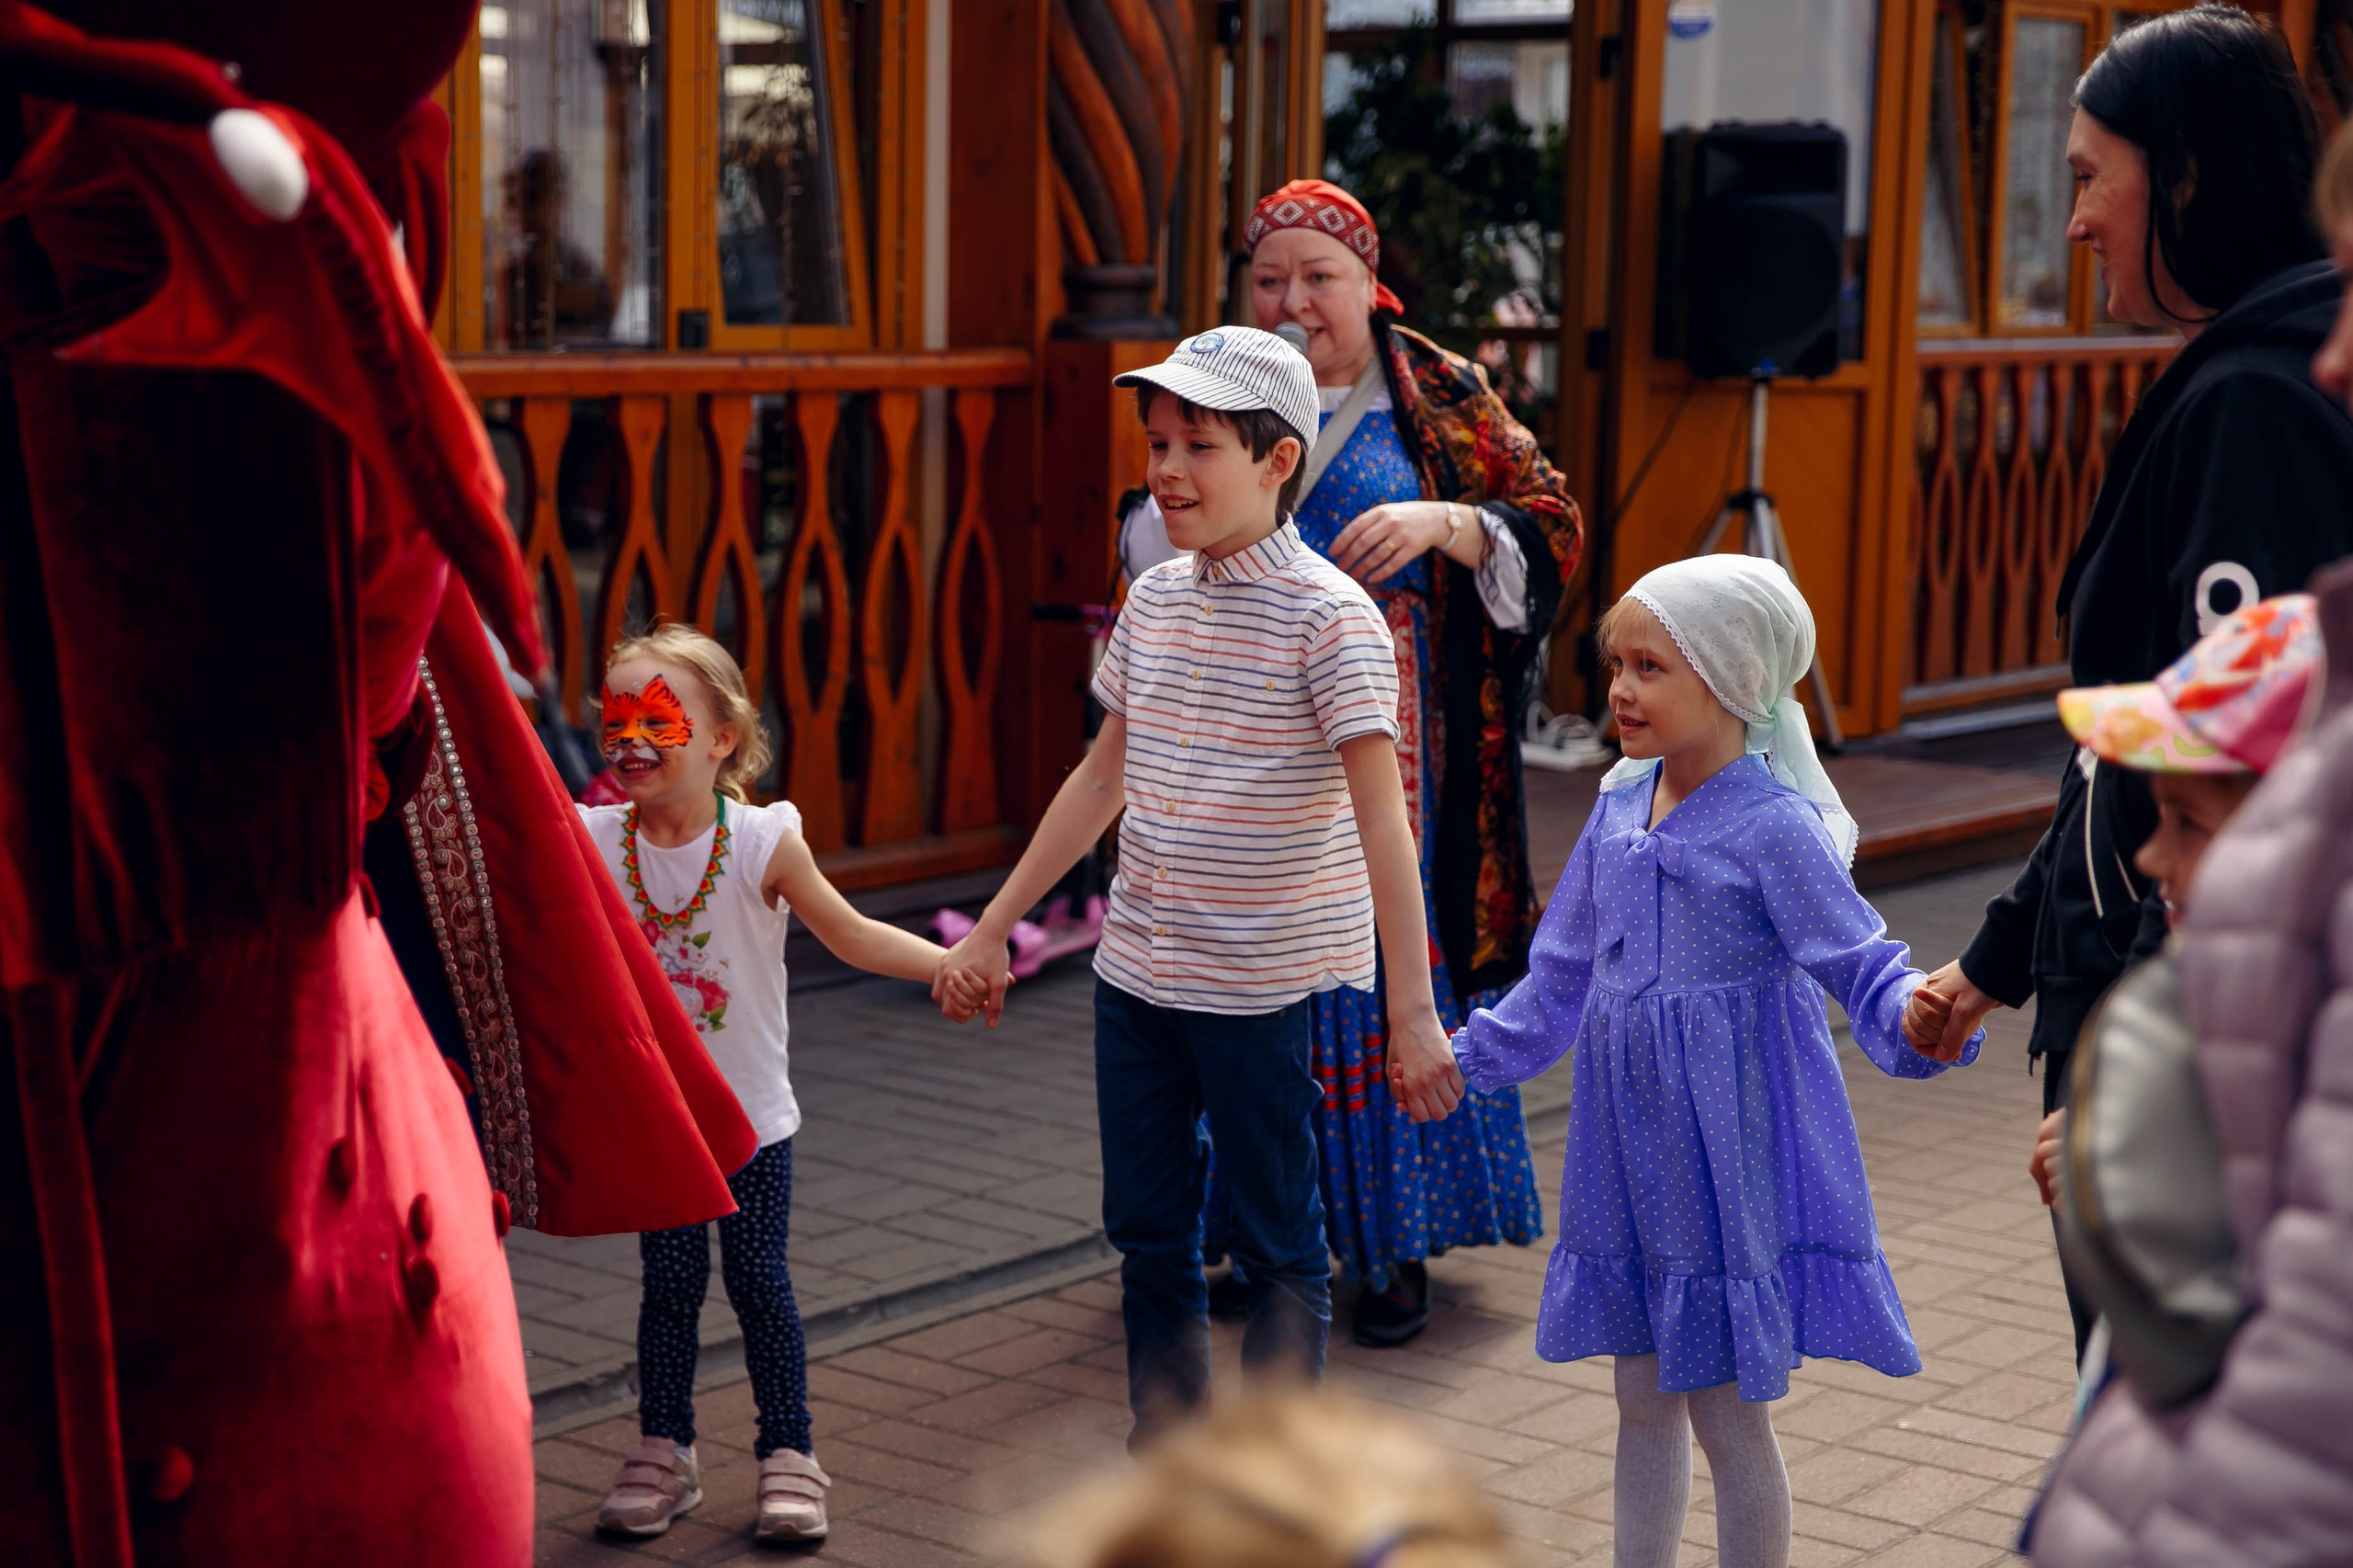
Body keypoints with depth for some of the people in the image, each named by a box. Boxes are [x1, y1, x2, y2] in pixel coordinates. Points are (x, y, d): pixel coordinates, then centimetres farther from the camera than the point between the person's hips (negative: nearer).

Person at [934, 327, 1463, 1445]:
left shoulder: (1329, 617, -13)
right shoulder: (1154, 601, 7)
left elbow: (1382, 819, -18)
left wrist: (1412, 1012, -24)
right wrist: (994, 928, 19)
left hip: (1262, 985, -6)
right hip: (1135, 973, 6)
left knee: (1278, 1246, 5)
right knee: (1148, 1236, 12)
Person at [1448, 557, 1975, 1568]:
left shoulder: (1774, 828, -15)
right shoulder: (1619, 810, 5)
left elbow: (1860, 964, -17)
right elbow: (1566, 973, 17)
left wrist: (1916, 1020, -38)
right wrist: (1473, 1055, 24)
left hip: (1728, 1152, -6)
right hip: (1630, 1143, 7)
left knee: (1727, 1410, 3)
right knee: (1642, 1400, 17)